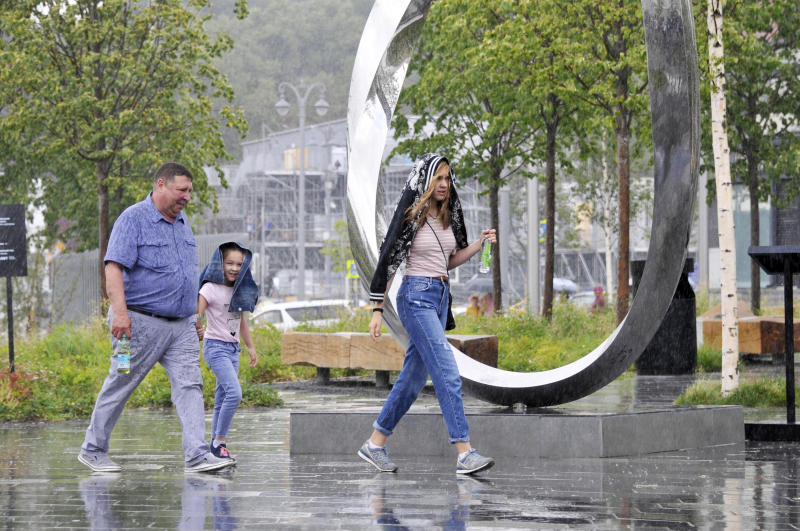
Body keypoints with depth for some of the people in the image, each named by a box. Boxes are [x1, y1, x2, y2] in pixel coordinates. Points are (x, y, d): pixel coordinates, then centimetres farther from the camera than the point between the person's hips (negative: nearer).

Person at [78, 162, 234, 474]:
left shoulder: (182, 223, 15)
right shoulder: (133, 219, -9)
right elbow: (114, 266, -18)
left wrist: (193, 314, 24)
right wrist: (119, 311, -29)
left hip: (181, 325, 7)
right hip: (141, 322, -7)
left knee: (189, 384, -6)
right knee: (120, 386, 3)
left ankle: (198, 455, -12)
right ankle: (93, 450, 16)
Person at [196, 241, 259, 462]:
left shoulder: (240, 291, 12)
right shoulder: (211, 288, -9)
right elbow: (195, 315, -18)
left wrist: (251, 347, 29)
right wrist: (198, 329, -36)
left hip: (233, 349, 7)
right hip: (216, 347, -7)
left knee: (222, 400, 7)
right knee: (234, 392, -20)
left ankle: (215, 443, 10)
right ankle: (219, 441, -12)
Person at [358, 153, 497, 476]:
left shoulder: (448, 216, 12)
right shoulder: (411, 216, -10)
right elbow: (388, 261, -9)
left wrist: (478, 244, 3)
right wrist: (377, 310, -11)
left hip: (440, 297, 8)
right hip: (417, 295, -8)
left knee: (414, 376, 10)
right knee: (447, 373, -15)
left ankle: (375, 445, 20)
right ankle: (464, 454, -18)